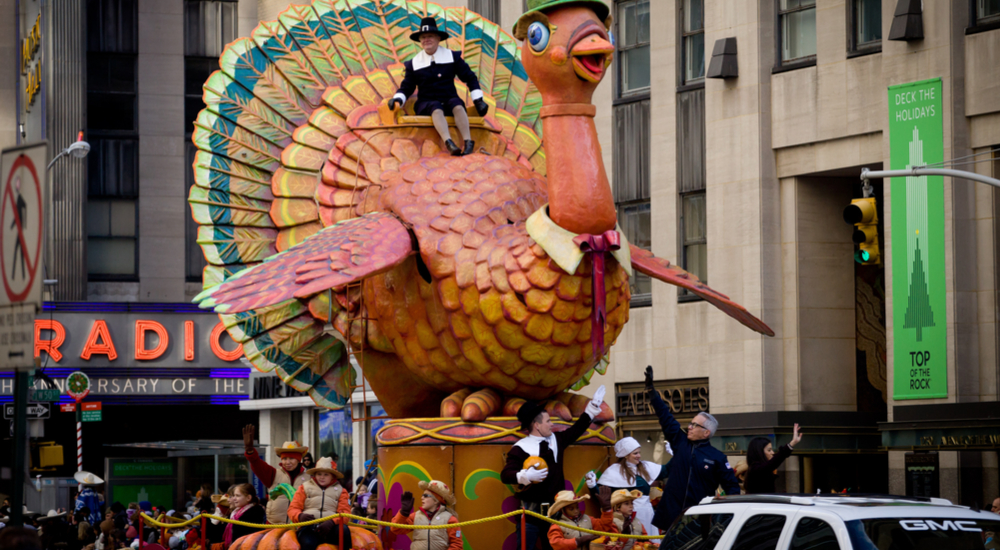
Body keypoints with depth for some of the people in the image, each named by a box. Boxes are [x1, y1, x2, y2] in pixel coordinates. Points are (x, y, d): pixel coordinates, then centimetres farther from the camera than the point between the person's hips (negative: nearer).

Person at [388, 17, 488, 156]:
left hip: (449, 100, 1)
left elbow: (470, 78, 12)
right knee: (436, 109, -37)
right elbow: (406, 87, 11)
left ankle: (468, 143, -48)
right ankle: (449, 144, -58)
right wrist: (397, 99, -10)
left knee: (457, 105, -34)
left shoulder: (452, 57, 9)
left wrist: (478, 100, 3)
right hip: (427, 104, -1)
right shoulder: (414, 64, 9)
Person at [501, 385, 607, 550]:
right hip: (531, 509, -6)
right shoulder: (521, 448, -10)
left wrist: (593, 407, 20)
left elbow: (577, 429, 21)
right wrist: (525, 476, -31)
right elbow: (505, 475, -14)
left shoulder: (556, 440, 9)